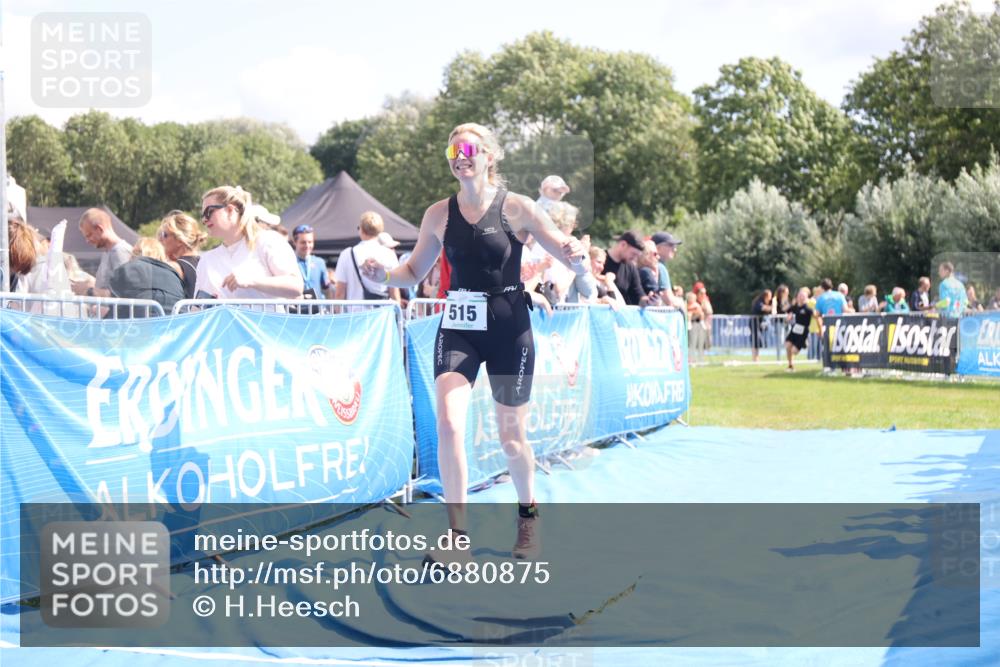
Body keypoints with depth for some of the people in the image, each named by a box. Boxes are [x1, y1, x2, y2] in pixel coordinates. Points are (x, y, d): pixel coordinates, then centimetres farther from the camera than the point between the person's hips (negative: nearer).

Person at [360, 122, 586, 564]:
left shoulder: (517, 208, -6)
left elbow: (573, 260, -4)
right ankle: (457, 540, -11)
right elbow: (414, 272, 12)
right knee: (448, 423, -16)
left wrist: (576, 257, -27)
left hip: (508, 328, -2)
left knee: (511, 435, 7)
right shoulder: (439, 214, 2)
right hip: (457, 328, 2)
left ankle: (529, 516, 34)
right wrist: (383, 275, -9)